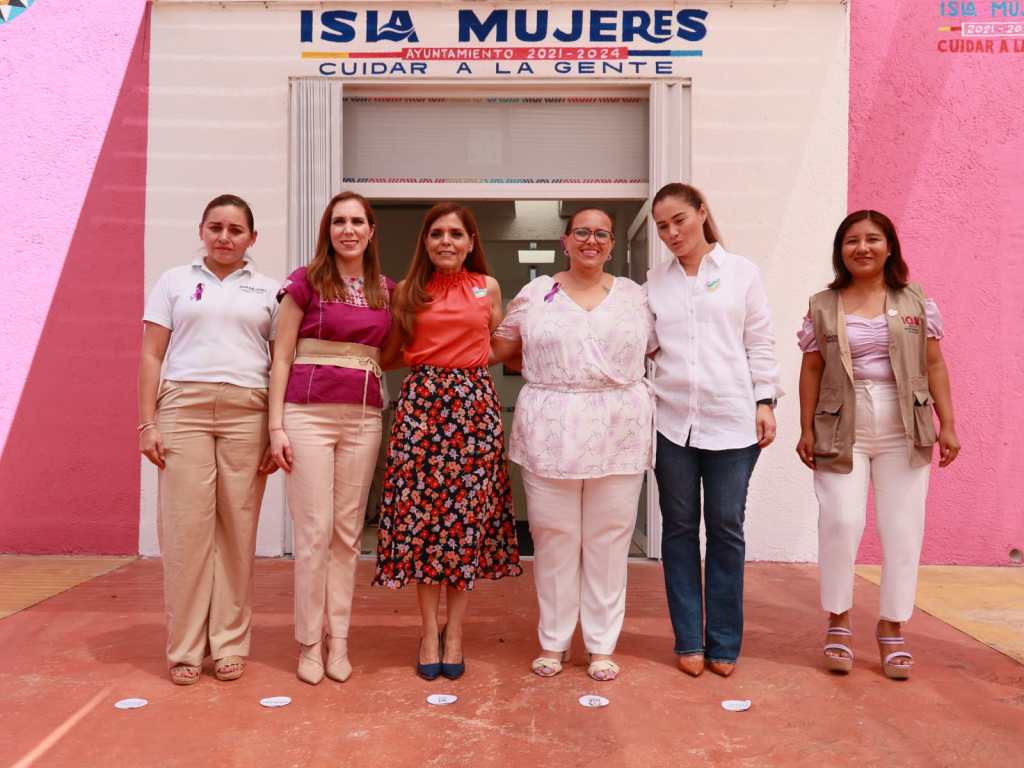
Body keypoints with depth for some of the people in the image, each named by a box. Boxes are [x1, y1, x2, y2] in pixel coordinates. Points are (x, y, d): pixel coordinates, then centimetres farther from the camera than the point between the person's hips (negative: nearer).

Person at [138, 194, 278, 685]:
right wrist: (147, 423, -2)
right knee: (186, 526, -3)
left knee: (238, 527, 0)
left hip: (247, 413, 0)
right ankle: (185, 647, 8)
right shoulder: (174, 281, 14)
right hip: (183, 407, 0)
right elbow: (151, 356, 8)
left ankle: (230, 643, 10)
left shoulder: (269, 290, 13)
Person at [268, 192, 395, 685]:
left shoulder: (386, 291, 12)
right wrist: (276, 426, -7)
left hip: (364, 417, 4)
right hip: (309, 413, -3)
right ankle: (309, 642, 12)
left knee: (348, 531, 7)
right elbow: (281, 357, -1)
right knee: (314, 531, -2)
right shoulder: (306, 281, 1)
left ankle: (339, 639, 18)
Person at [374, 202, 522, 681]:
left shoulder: (488, 287, 10)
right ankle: (429, 631, 11)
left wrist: (465, 358, 9)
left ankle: (454, 632, 13)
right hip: (422, 401, 0)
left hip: (474, 403, 0)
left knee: (468, 513, 0)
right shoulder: (409, 291, 9)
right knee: (421, 512, -2)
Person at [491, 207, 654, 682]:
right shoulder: (535, 294, 8)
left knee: (608, 539, 6)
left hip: (618, 434, 1)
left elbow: (658, 353, 14)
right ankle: (553, 641, 21)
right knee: (553, 537, 5)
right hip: (550, 432, 0)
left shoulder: (635, 295, 11)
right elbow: (496, 348, 12)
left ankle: (602, 644, 20)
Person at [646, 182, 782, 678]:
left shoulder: (741, 272, 6)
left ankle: (724, 643, 16)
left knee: (726, 528, 4)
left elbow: (760, 343, 5)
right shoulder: (655, 281, 10)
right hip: (671, 420, 2)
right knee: (679, 528, 6)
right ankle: (689, 641, 17)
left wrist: (765, 402, -2)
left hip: (732, 420, -1)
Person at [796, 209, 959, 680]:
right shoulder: (823, 306, 4)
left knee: (902, 529, 3)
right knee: (841, 521, -9)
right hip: (842, 431, -1)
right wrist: (806, 429, -1)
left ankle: (891, 628, 18)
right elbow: (811, 370, 3)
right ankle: (838, 623, 9)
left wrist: (947, 424, 1)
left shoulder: (916, 301, 6)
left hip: (904, 430, 1)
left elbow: (934, 365, 6)